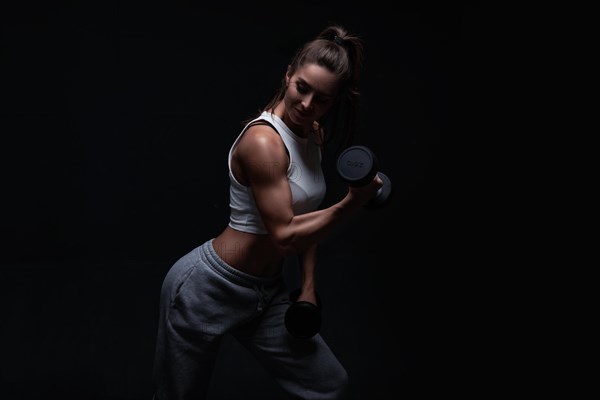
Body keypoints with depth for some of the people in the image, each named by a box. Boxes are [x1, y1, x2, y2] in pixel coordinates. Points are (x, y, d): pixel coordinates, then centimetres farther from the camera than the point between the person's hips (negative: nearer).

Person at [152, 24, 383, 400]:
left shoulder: (314, 135, 1)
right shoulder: (263, 141, -25)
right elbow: (285, 236, -26)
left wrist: (309, 287, 5)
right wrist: (351, 204, -24)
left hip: (265, 292, 8)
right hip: (208, 288, -8)